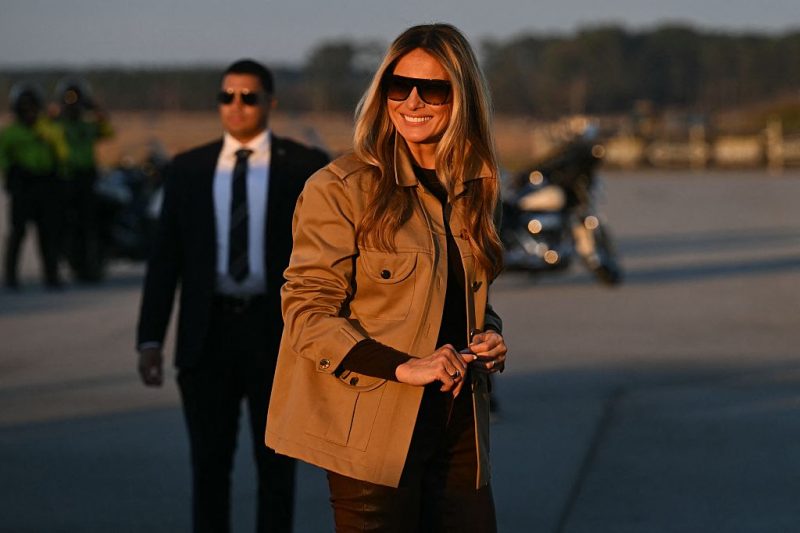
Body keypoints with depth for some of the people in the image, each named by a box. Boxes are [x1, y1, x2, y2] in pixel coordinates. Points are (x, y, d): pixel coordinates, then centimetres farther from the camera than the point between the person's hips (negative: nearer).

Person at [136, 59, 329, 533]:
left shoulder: (305, 167, 0)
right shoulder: (188, 169, 6)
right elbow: (166, 257, 6)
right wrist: (151, 338, 0)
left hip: (276, 331, -1)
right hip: (209, 332, 2)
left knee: (276, 463, 8)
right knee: (209, 462, 6)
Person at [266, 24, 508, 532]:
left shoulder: (472, 189, 11)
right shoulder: (340, 188, -9)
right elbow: (308, 311, -12)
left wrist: (489, 334, 1)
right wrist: (402, 367, -20)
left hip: (458, 427, 6)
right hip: (375, 430, -6)